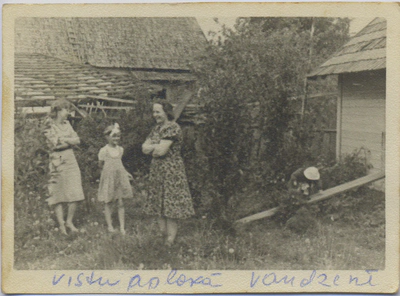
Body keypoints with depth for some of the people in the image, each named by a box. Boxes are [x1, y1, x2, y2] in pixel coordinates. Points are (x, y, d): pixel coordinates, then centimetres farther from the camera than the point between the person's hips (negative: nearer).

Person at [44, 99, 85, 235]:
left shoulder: (66, 124, 14)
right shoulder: (50, 127, -5)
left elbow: (77, 140, 6)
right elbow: (55, 143, -15)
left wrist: (64, 140, -8)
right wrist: (70, 140, -6)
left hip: (71, 160, 6)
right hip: (58, 161, -6)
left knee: (75, 195, 1)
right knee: (59, 195, -1)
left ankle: (69, 222, 17)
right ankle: (61, 225, 9)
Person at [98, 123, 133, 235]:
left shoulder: (120, 149, 8)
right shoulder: (104, 151, -7)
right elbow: (101, 165, 2)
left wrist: (126, 173, 10)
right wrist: (110, 171, 0)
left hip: (120, 178, 4)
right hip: (108, 179, -4)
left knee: (121, 203, 3)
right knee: (107, 203, 4)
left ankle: (122, 227, 8)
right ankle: (110, 226, 15)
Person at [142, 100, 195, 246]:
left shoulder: (173, 128, -12)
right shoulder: (157, 128, 15)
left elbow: (162, 150, -20)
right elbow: (144, 147, 9)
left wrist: (151, 148, -1)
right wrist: (157, 147, -8)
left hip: (171, 172, -9)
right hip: (156, 171, 9)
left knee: (170, 207, -4)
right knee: (158, 206, 9)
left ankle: (170, 241, 2)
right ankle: (164, 237, 18)